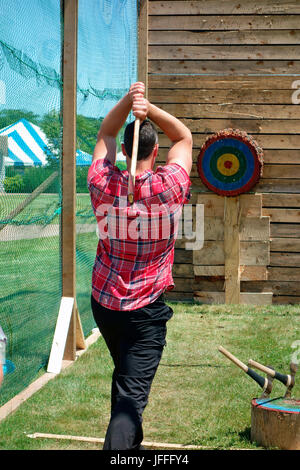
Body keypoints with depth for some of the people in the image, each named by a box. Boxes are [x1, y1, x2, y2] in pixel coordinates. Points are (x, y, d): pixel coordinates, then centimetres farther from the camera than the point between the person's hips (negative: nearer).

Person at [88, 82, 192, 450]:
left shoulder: (103, 185, -9)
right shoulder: (168, 188, -16)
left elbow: (105, 135, 8)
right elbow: (184, 137, 1)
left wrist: (127, 101, -7)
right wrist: (148, 108, -12)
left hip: (104, 303, 5)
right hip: (146, 310, -4)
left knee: (123, 376, 27)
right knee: (132, 392, -8)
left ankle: (130, 446, 43)